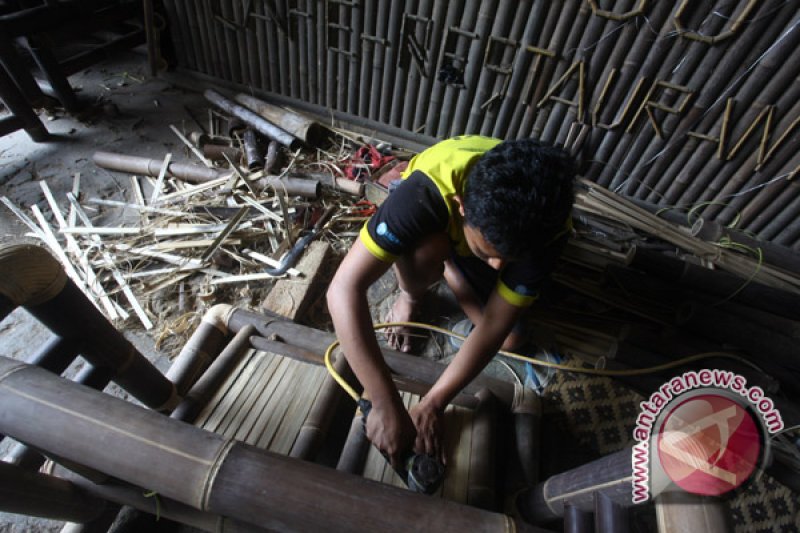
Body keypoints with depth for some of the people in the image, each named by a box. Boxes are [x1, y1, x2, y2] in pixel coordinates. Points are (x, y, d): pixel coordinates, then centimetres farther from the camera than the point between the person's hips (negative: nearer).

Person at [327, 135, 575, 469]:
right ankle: (411, 295, -1)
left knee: (512, 339, -10)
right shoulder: (428, 191, -44)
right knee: (425, 253, -38)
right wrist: (387, 406, -46)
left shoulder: (548, 226, -34)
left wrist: (432, 405, -32)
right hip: (431, 229, -2)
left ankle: (451, 270, 14)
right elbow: (344, 288, -48)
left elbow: (494, 325, -30)